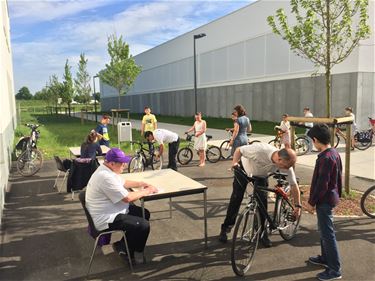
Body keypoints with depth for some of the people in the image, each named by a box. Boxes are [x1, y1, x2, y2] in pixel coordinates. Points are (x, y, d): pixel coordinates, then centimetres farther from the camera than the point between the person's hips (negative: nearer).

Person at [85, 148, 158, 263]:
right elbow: (127, 198, -26)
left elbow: (122, 183, 21)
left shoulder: (107, 170, 4)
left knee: (145, 214, 13)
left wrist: (140, 184, 7)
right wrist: (146, 191, -12)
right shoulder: (106, 177, -29)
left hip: (112, 211, 11)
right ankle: (128, 252, 9)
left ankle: (123, 245, 21)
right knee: (144, 225, -15)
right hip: (106, 219, -11)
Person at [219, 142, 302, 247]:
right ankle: (226, 227, 13)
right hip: (244, 168, -2)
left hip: (261, 174, 3)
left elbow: (294, 185, -16)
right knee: (236, 197, -3)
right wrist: (235, 162, -43)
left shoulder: (286, 164, -30)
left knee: (262, 200, -12)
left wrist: (297, 205, -11)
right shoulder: (260, 149, -43)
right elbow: (239, 150, -26)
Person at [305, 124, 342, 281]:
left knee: (327, 234, -1)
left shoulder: (325, 158, -25)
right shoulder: (334, 153, 6)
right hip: (331, 197, 10)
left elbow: (322, 184, -24)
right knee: (324, 230, 22)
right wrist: (338, 194, 23)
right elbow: (338, 178, 14)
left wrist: (311, 202, -16)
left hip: (324, 201, -10)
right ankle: (325, 258, 37)